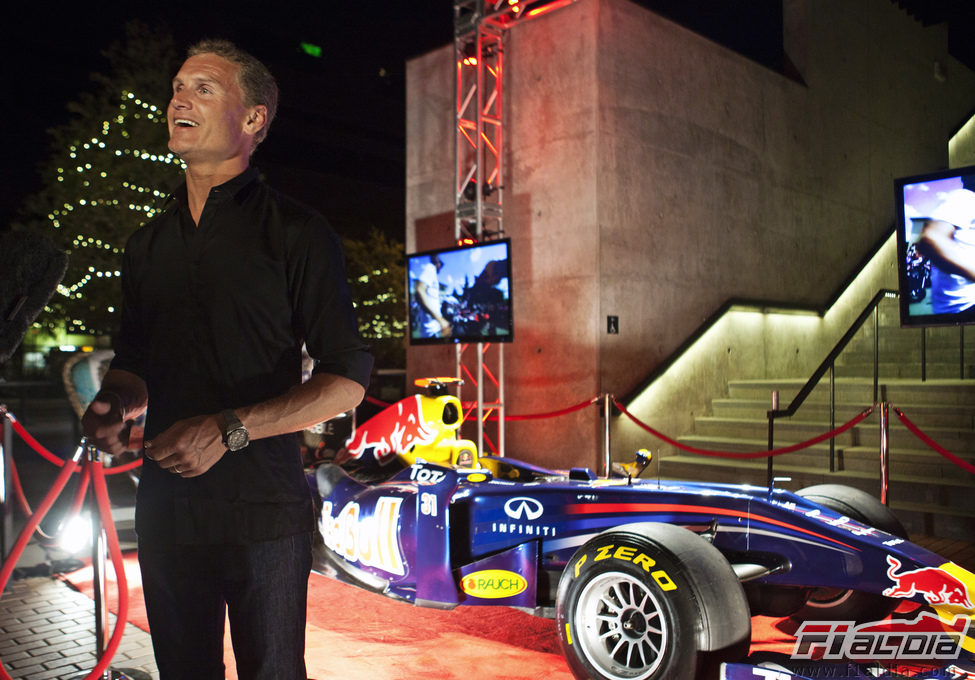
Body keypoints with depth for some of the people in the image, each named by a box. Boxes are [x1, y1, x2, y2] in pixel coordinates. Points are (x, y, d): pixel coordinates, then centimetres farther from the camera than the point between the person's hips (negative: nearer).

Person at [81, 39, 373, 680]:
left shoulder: (296, 232, -5)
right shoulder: (149, 243, 14)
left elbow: (347, 379, -10)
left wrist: (230, 430, -19)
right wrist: (114, 402, 0)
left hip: (265, 512, -5)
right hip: (166, 503, 5)